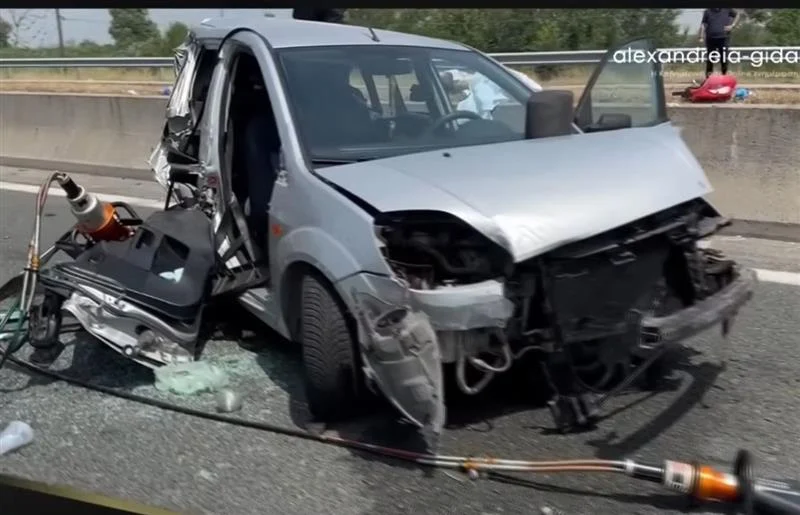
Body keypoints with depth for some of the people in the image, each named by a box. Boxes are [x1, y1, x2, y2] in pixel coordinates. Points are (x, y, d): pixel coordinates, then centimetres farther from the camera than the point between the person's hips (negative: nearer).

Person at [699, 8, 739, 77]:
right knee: (710, 58, 5)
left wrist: (732, 25, 2)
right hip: (710, 39, 0)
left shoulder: (727, 10, 3)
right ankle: (708, 77, 14)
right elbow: (703, 25, 4)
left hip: (724, 38, 0)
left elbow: (737, 15, 17)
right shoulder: (707, 11, 3)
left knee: (724, 58, 0)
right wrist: (702, 37, -3)